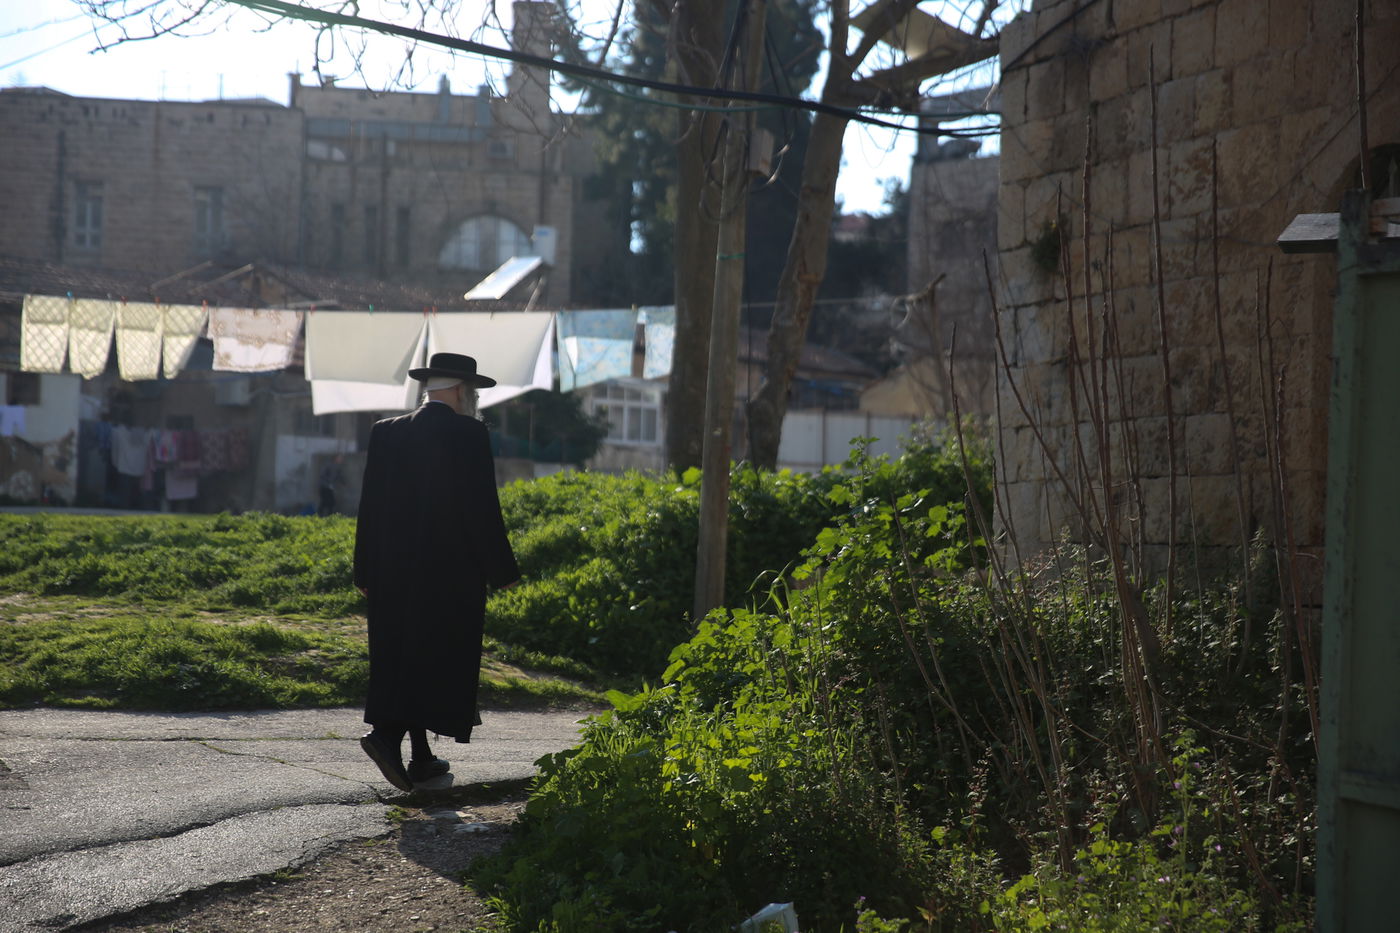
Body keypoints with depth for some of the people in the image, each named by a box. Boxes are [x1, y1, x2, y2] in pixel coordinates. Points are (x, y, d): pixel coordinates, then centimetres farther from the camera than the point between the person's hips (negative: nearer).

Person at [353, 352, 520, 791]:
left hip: (395, 572, 5)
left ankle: (421, 759, 15)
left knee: (404, 657, 11)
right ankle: (387, 734, -16)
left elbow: (370, 506, 7)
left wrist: (366, 573, 12)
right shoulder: (469, 435, -9)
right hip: (451, 572, -5)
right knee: (438, 658, 0)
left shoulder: (386, 433, 6)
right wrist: (501, 570, -2)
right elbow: (482, 507, -11)